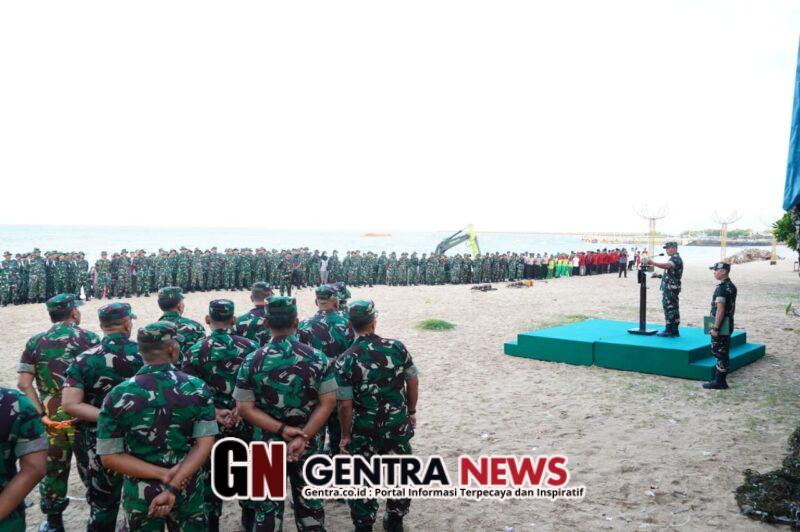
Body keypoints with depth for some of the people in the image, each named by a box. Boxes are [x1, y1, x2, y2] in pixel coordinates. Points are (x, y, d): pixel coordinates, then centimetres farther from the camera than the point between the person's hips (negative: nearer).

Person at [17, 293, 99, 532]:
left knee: (53, 469, 17)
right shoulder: (89, 338, -7)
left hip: (51, 417, 2)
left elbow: (24, 384, -4)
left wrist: (41, 414, -3)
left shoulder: (35, 342, 2)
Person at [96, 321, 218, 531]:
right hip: (187, 490, 0)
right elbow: (204, 445, -16)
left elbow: (109, 456, -13)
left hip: (140, 493, 0)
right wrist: (173, 486, -19)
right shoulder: (197, 388, -12)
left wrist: (162, 474, -15)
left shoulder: (117, 396, -13)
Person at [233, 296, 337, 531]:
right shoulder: (317, 358, -10)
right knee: (309, 503, 16)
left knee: (268, 507, 13)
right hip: (308, 445, 1)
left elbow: (245, 408, -11)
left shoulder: (252, 362, -10)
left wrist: (282, 430, -15)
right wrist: (303, 436, -15)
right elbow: (329, 402, -12)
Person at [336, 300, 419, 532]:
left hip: (364, 432, -2)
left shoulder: (345, 361, -16)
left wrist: (346, 435, 0)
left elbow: (346, 404, -14)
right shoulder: (397, 347, -9)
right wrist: (411, 411, 15)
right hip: (398, 426, 2)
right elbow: (413, 382, 0)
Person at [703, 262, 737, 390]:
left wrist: (715, 328, -21)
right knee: (723, 353, 14)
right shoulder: (732, 286, 11)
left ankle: (719, 382, 2)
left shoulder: (721, 288, -20)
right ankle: (720, 379, 21)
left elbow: (720, 310, -23)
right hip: (729, 324, 10)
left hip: (721, 325, -10)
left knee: (720, 353, -3)